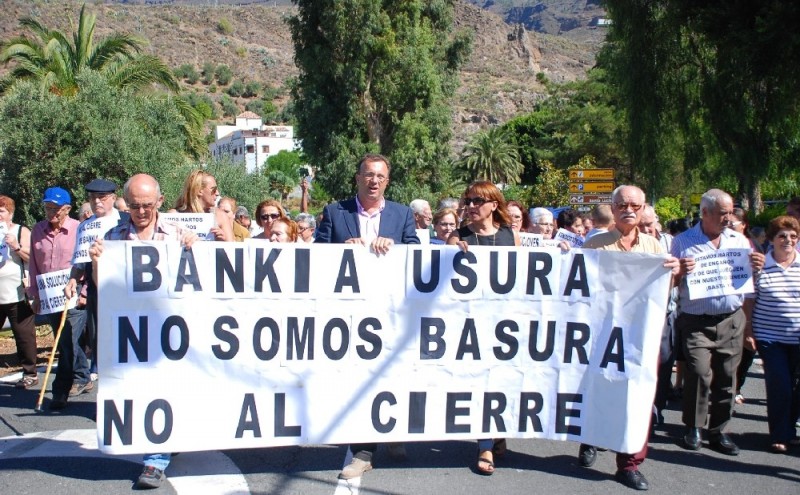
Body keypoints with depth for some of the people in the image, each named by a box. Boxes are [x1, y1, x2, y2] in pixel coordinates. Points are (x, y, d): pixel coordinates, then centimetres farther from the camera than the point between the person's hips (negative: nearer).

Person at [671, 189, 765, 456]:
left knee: (726, 376, 5)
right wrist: (680, 272, -19)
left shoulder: (739, 240, 10)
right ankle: (693, 428, 7)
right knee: (700, 374, -11)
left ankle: (718, 431, 19)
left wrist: (756, 268, -7)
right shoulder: (683, 242, 1)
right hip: (696, 322, -3)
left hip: (731, 320, 3)